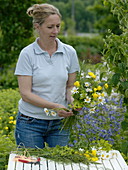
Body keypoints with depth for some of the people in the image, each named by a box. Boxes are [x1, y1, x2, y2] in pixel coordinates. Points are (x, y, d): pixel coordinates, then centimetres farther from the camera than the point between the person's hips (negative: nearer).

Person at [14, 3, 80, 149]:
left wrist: (72, 102, -13)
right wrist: (54, 106, -24)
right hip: (30, 123, -3)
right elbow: (25, 93, -12)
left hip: (59, 124, 3)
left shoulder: (69, 52, 2)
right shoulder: (27, 54, -8)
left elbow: (70, 86, 9)